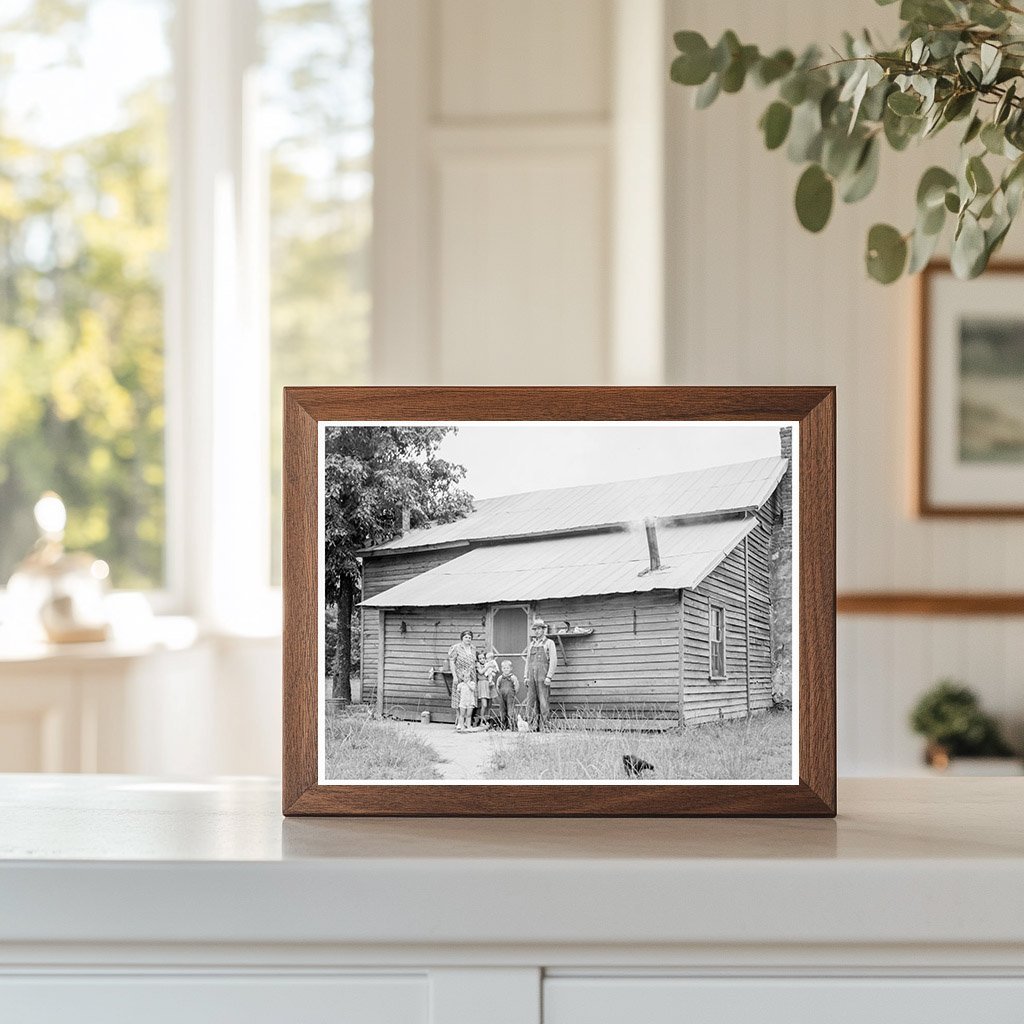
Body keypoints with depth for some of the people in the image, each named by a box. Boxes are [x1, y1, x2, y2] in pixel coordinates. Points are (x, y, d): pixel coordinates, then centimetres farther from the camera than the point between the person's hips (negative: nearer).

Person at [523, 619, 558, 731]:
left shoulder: (549, 643, 1)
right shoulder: (532, 644, 19)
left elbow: (553, 661, -6)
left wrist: (549, 677, -15)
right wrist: (525, 676, 10)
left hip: (543, 675, -6)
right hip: (532, 676, 6)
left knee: (543, 702, -6)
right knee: (530, 701, 0)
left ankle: (543, 727, -5)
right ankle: (532, 725, 2)